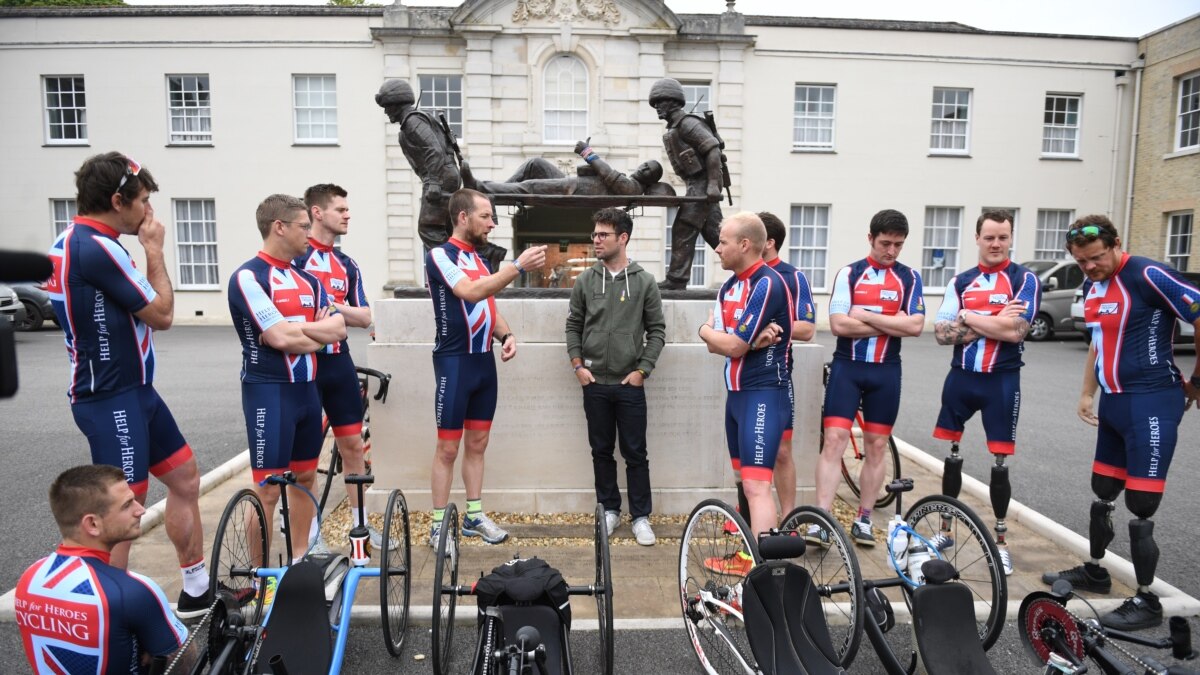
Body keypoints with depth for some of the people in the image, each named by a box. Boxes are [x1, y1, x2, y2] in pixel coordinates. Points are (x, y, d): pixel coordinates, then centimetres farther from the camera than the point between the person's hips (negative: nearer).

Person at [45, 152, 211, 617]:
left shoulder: (69, 243, 11)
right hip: (113, 400, -11)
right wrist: (154, 250, -4)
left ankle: (196, 591, 27)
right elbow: (162, 314, -13)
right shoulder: (98, 248, -20)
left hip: (132, 390, 11)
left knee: (185, 477, 16)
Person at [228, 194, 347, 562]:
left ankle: (300, 559, 29)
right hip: (269, 392, -8)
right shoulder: (248, 277, -12)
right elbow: (280, 338, -20)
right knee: (268, 489, -2)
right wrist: (319, 332, -2)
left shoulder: (307, 279, 11)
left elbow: (339, 328, 2)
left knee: (305, 477, 15)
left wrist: (297, 328, -14)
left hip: (307, 388, 8)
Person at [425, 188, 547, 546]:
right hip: (454, 361, -7)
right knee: (448, 447, -1)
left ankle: (474, 515, 24)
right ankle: (438, 524, 10)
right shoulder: (440, 255, -10)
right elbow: (471, 292, -26)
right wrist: (519, 265, -29)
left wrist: (507, 335, -2)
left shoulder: (480, 259, 13)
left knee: (478, 443, 13)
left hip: (485, 361, 7)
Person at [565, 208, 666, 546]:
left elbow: (656, 330, 1)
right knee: (601, 451, 12)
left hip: (630, 384, -2)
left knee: (635, 453, 4)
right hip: (594, 383, 2)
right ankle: (609, 509, 26)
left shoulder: (644, 282, -1)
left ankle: (641, 516, 16)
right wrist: (578, 365, -2)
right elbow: (573, 325, 8)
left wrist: (642, 369, -6)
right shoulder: (585, 280, 4)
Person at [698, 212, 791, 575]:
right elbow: (715, 345, 3)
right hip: (736, 392, 9)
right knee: (744, 481, 16)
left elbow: (733, 346, -19)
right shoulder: (730, 286, 12)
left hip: (762, 394, -9)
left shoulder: (767, 284, -16)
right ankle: (748, 555, 28)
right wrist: (752, 341, -16)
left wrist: (706, 330, 2)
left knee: (757, 485, -13)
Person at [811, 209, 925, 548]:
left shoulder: (909, 277, 6)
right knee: (834, 439, -10)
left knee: (876, 446, 8)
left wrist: (865, 316, -10)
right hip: (847, 367, -2)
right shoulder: (849, 273, 0)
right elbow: (839, 324, -11)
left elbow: (916, 326, -7)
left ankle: (863, 519, 21)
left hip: (886, 371, 2)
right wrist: (892, 323, -9)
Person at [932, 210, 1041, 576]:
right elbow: (942, 333, -4)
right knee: (952, 455, 10)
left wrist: (967, 317, -9)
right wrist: (994, 321, -13)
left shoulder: (1025, 280, -3)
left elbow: (1015, 331, -19)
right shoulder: (961, 281, 6)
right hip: (960, 377, 3)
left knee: (999, 462, 4)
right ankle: (946, 529, 24)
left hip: (1001, 381, -3)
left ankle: (1000, 540, 21)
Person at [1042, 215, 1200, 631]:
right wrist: (1087, 393, 17)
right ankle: (1095, 571, 33)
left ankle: (1146, 600, 10)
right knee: (1103, 492, 17)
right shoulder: (1092, 286, 9)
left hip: (1150, 402, -8)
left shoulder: (1147, 276, -16)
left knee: (1139, 504, -4)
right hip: (1113, 401, 8)